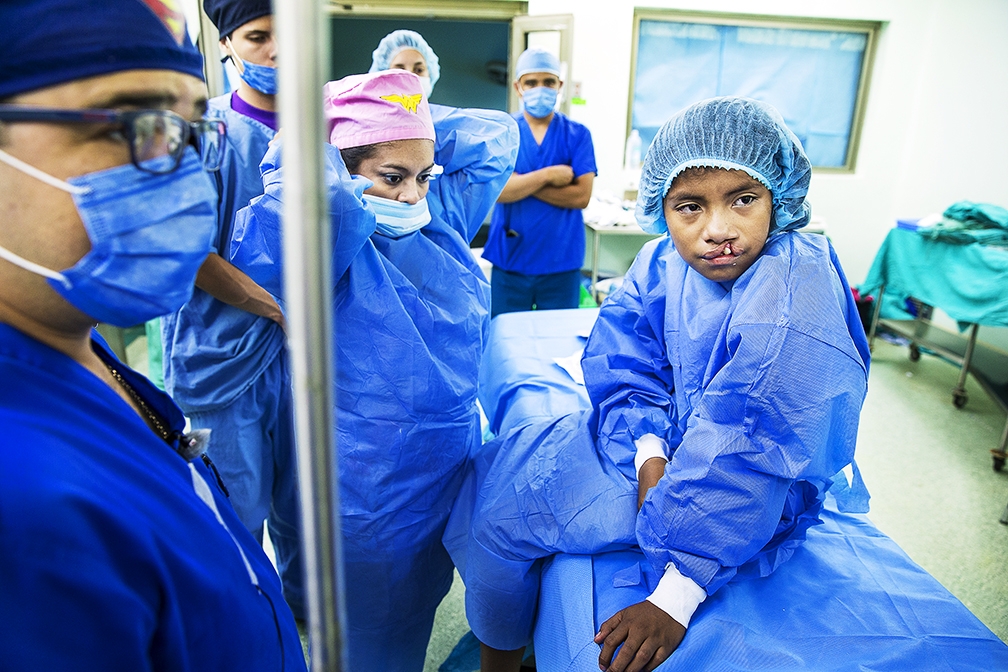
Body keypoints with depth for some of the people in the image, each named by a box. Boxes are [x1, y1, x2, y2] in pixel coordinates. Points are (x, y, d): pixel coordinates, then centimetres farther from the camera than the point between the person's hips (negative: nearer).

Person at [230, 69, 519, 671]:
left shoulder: (441, 216, -1)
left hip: (454, 464, 7)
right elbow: (319, 195, -43)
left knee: (423, 596, 30)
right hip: (372, 482, -6)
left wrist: (405, 124, -4)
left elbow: (498, 135, 6)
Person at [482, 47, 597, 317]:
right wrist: (549, 175, -15)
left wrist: (521, 183, -11)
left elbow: (581, 195, -10)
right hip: (509, 261, 0)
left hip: (562, 262, 0)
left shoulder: (577, 134, 1)